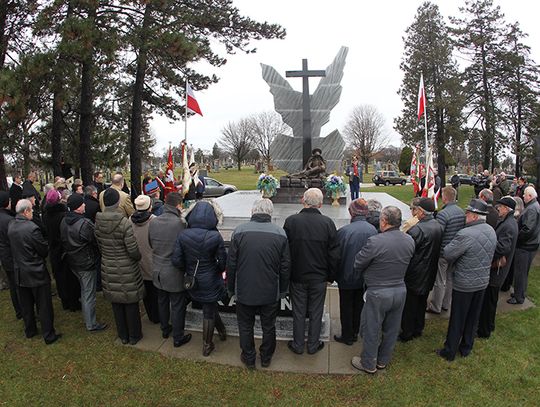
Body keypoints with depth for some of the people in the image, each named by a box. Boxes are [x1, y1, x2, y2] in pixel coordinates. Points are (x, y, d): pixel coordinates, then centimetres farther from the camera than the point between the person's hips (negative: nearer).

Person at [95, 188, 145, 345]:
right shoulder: (124, 223, -24)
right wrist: (138, 257, 1)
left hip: (108, 269, 5)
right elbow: (133, 250, -20)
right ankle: (134, 336, 28)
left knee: (116, 304, 19)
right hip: (127, 270, -5)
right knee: (131, 304, 13)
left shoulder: (98, 222, -7)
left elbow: (99, 245, 5)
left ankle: (123, 335, 35)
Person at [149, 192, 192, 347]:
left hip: (157, 271, 6)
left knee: (162, 302, 24)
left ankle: (165, 329, 43)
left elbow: (151, 244, 7)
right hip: (174, 273, -6)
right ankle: (178, 337, 24)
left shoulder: (153, 222, -5)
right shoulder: (180, 223, -23)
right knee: (177, 306, 10)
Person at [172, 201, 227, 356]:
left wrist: (188, 271, 8)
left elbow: (176, 260, -10)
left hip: (193, 280, 3)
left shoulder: (183, 235, -14)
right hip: (210, 281, -3)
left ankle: (221, 330, 46)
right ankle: (207, 345, 31)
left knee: (210, 307, 26)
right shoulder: (215, 237, -22)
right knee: (209, 312, 15)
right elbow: (223, 261, -13)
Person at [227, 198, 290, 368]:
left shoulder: (239, 231, -12)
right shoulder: (280, 233, -10)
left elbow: (231, 264, -6)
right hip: (271, 292, 1)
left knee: (245, 327, 20)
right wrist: (283, 290, 10)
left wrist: (231, 288, 7)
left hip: (245, 292, -1)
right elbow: (285, 266, -3)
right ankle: (266, 358, 38)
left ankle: (249, 358, 36)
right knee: (268, 327, 20)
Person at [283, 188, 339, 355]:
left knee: (298, 312, 15)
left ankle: (298, 346, 29)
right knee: (316, 313, 16)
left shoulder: (291, 221, -13)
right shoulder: (327, 222, -12)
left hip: (297, 276, 0)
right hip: (319, 278, 0)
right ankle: (313, 346, 31)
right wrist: (330, 276, 7)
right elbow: (334, 254, -7)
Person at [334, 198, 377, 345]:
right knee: (359, 305, 21)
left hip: (347, 277, -4)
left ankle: (347, 336, 28)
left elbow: (336, 256, -15)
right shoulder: (373, 230, -13)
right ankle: (355, 333, 37)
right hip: (365, 277, 4)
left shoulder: (343, 231, -24)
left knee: (346, 307, 14)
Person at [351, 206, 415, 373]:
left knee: (371, 330, 13)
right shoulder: (410, 241, -6)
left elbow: (357, 265, -13)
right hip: (400, 290, 6)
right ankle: (383, 360, 41)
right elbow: (404, 263, 7)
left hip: (378, 293, -6)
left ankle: (369, 364, 31)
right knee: (392, 329, 21)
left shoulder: (375, 241, -25)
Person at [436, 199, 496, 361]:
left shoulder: (465, 235, -28)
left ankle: (449, 352, 22)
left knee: (457, 319, 8)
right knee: (473, 317, 20)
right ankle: (466, 348, 37)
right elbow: (488, 254, 11)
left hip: (464, 284, -7)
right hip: (483, 281, 7)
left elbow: (447, 254, -20)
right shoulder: (491, 231, -2)